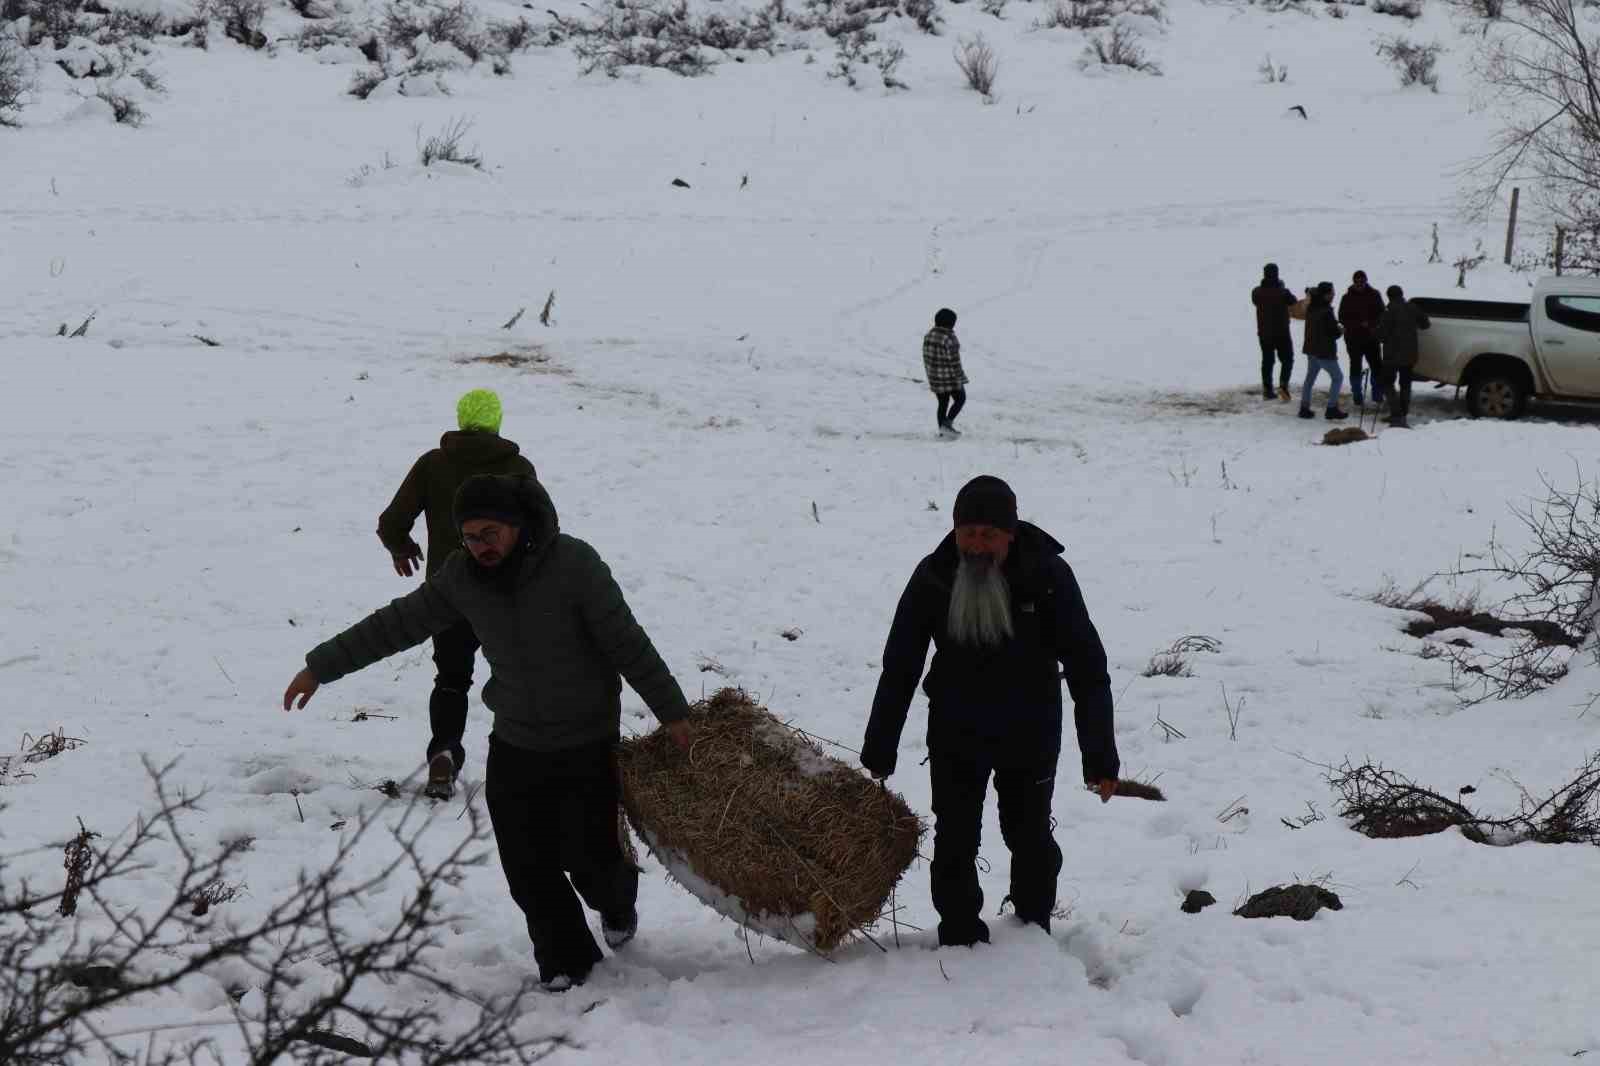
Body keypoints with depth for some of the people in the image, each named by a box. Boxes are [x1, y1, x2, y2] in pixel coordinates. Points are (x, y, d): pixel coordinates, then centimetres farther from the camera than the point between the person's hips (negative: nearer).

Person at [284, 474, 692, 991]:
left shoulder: (573, 563, -20)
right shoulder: (461, 576, -6)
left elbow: (628, 643, -15)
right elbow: (397, 624, 3)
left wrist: (671, 711, -9)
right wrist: (321, 667, 6)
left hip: (588, 745, -4)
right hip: (515, 745, 4)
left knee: (589, 857, -2)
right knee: (528, 865, 1)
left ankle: (617, 903, 35)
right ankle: (565, 961, 20)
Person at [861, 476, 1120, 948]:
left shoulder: (1048, 575, -19)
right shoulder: (932, 578, -15)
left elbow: (1087, 672, -15)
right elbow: (899, 671, -6)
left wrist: (1100, 757, -17)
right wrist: (878, 753, -3)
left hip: (1029, 736, -1)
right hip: (955, 735, 1)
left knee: (1029, 838, 13)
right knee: (954, 844, 2)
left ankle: (1034, 934, 34)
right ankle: (960, 944, 16)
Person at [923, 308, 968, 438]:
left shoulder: (928, 335, 0)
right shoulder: (950, 339, -22)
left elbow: (926, 357, 8)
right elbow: (954, 361, -19)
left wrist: (930, 374, 17)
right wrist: (959, 378, -11)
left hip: (935, 377, 7)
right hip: (950, 376, -7)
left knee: (943, 403, 16)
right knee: (960, 399, 12)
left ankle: (943, 431, 18)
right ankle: (947, 424, 0)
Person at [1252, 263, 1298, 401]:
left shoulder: (1256, 292, -6)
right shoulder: (1283, 292, -16)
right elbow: (1293, 302, 2)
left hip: (1264, 333, 4)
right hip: (1282, 333, -4)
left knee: (1267, 360, 13)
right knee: (1287, 360, 8)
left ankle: (1267, 390, 13)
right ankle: (1283, 386, -9)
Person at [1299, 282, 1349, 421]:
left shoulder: (1311, 309, 5)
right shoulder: (1326, 311, -21)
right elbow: (1334, 333, -19)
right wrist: (1341, 331, 4)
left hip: (1311, 349, 8)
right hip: (1324, 352, -8)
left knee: (1310, 378, 16)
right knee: (1337, 377, 3)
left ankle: (1304, 408, 18)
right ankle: (1332, 409, 0)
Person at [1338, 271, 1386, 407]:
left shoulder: (1374, 295, 2)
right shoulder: (1347, 298, -1)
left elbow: (1381, 314, 5)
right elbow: (1342, 318, -3)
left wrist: (1373, 326, -13)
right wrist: (1359, 324, -15)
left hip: (1371, 338, 1)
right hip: (1354, 339, -1)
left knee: (1377, 366, -1)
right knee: (1355, 368, 3)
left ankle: (1378, 395, 11)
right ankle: (1357, 397, 11)